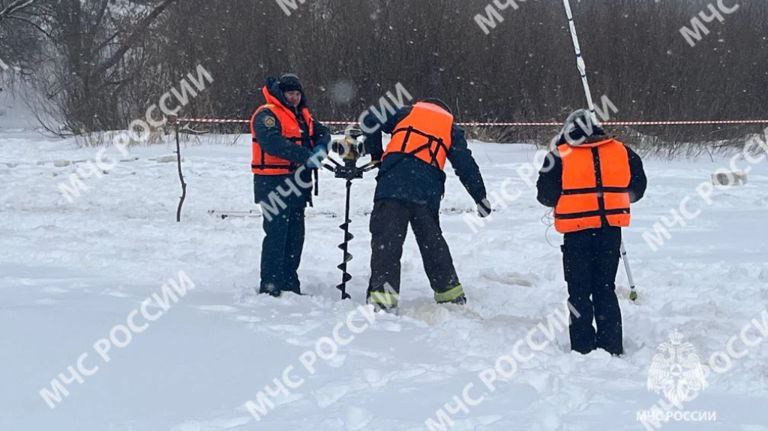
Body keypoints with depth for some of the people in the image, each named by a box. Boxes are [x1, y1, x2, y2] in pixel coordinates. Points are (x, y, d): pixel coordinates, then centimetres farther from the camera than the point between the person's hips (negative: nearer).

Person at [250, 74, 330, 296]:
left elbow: (322, 132, 15)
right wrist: (305, 156, -32)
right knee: (276, 234, -10)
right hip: (273, 184, -9)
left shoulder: (303, 116, 18)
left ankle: (289, 284, 22)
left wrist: (320, 147, -10)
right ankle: (270, 286, -6)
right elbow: (272, 142, -27)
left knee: (295, 235, 12)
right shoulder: (267, 115, -11)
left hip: (297, 182, 9)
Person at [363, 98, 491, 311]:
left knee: (386, 239, -8)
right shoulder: (451, 128, 23)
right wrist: (480, 196, 20)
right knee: (432, 240, 19)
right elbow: (466, 165, 16)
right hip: (427, 190, 2)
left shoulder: (407, 112, 23)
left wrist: (376, 154, 25)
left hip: (392, 183, -2)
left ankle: (382, 292, -22)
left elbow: (371, 122, 15)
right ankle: (449, 290, 27)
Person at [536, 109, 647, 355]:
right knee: (606, 289, 15)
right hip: (611, 231, 3)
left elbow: (546, 195, -3)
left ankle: (583, 348, 5)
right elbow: (637, 189, 11)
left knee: (579, 291, 7)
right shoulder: (622, 151, 5)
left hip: (577, 232, -3)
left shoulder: (560, 156, -6)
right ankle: (611, 348, 14)